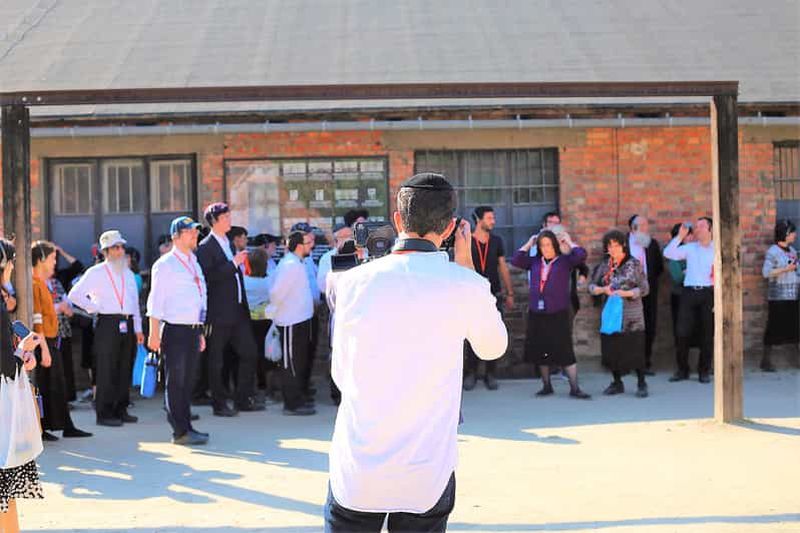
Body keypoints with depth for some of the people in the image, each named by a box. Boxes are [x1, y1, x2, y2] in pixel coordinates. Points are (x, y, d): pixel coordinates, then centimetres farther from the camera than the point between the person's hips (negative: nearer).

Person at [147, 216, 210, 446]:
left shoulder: (194, 263, 17)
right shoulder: (165, 265, -7)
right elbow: (155, 301, -10)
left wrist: (200, 332, 19)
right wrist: (154, 334, -15)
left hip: (192, 330, 7)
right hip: (175, 330, -7)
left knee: (187, 382, 12)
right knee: (176, 382, -3)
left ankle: (186, 427, 20)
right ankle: (180, 432, 1)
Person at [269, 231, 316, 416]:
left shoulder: (297, 262, 12)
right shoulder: (289, 265, -19)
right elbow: (277, 292, -22)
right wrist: (277, 310, -8)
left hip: (301, 319, 10)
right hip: (291, 322, -10)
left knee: (300, 361, 17)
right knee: (292, 363, -3)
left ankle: (299, 397, 28)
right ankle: (292, 404, 2)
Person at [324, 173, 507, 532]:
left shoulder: (353, 282, -5)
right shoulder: (466, 287, -9)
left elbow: (341, 375, 6)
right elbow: (493, 348, 12)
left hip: (356, 475, 1)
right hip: (426, 478, -1)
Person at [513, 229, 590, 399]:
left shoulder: (565, 261, 0)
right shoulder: (534, 262, 9)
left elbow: (581, 255, -13)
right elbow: (516, 260, 3)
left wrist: (569, 242, -1)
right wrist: (529, 244, 7)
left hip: (558, 314, -4)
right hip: (536, 314, 4)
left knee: (565, 350, -4)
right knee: (541, 351, 10)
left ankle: (574, 388, -1)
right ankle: (546, 386, 23)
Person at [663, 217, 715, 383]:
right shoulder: (689, 248, 11)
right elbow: (668, 254, 1)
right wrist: (680, 237, -3)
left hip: (708, 293, -2)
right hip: (689, 292, 2)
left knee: (707, 334, 2)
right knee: (683, 331, -2)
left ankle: (704, 371, 12)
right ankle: (682, 369, 10)